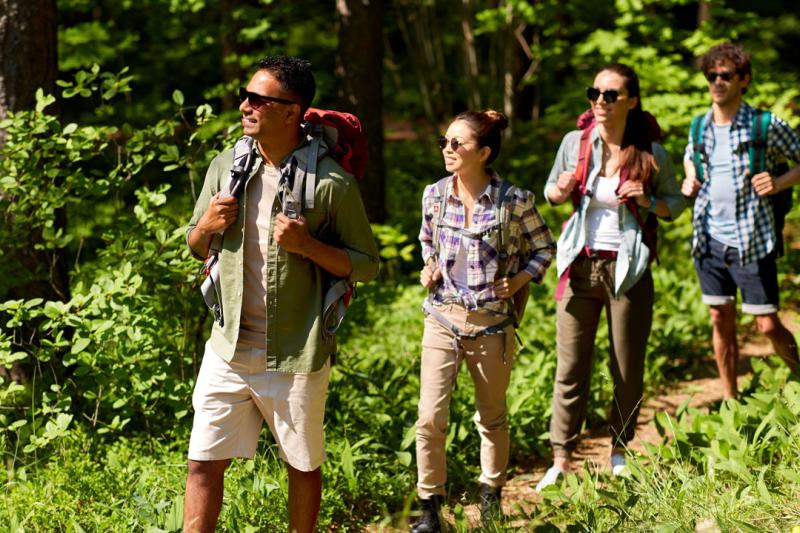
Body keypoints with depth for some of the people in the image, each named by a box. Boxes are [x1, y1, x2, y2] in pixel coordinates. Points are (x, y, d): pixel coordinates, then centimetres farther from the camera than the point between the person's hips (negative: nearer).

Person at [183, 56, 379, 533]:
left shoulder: (331, 183, -10)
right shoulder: (226, 166, 4)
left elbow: (367, 265, -5)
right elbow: (196, 247, 16)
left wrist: (309, 245, -21)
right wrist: (207, 226, -8)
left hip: (295, 357, -3)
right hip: (229, 350, 4)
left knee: (303, 466, 12)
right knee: (203, 465, 2)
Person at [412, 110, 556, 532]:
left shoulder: (514, 200, -11)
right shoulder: (434, 195, -1)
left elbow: (543, 248, 3)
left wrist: (518, 281, -11)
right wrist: (428, 271, 0)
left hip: (491, 323, -2)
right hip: (442, 319, 2)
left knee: (492, 417, 14)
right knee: (430, 417, -7)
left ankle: (490, 497, 36)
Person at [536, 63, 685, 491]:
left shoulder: (651, 154, -5)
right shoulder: (575, 143, -1)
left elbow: (674, 203, 7)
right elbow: (551, 192, 12)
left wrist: (648, 202, -14)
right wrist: (560, 191, -11)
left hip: (628, 269, -1)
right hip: (581, 266, 1)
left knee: (628, 369, 8)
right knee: (570, 367, 0)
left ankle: (620, 452, 25)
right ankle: (561, 459, 6)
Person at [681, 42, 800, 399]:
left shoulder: (765, 126, -8)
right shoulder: (700, 127, 6)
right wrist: (689, 182, 8)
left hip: (752, 242, -4)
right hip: (709, 240, 4)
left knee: (767, 325, -2)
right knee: (721, 320, 10)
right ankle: (730, 401, 21)